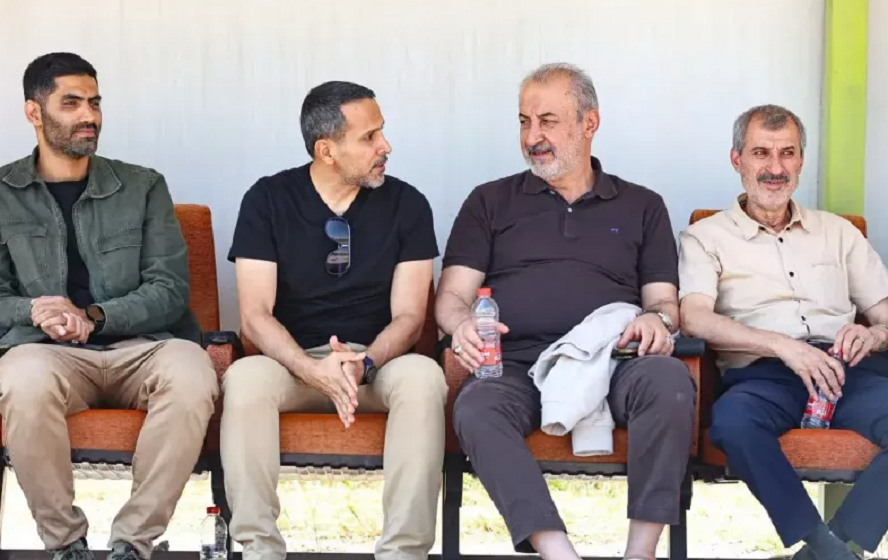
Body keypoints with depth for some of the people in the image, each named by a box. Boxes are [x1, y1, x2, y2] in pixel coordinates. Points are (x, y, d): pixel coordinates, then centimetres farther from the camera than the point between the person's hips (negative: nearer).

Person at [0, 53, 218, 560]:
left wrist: (93, 317, -13)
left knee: (193, 373, -34)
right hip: (48, 351, -1)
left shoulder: (143, 186, 12)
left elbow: (171, 290, 3)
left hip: (139, 347, 1)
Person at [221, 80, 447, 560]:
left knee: (422, 376, -33)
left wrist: (365, 364, -25)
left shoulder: (407, 205, 1)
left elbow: (408, 315, -3)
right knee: (244, 377, -33)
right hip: (293, 361, 0)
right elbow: (255, 316, -8)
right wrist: (314, 369, -27)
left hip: (379, 362, 1)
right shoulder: (268, 200, -2)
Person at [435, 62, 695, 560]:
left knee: (669, 380, -34)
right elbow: (452, 295, 12)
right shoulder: (490, 202, 20)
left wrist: (658, 319, -9)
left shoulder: (642, 207, 21)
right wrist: (462, 324, -13)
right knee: (476, 407, -36)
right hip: (518, 365, 0)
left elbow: (664, 299, 16)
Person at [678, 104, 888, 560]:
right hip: (763, 373, -2)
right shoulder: (706, 237, 14)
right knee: (732, 420, -38)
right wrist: (784, 345, -18)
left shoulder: (838, 232, 25)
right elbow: (693, 318, -4)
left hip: (847, 370, 3)